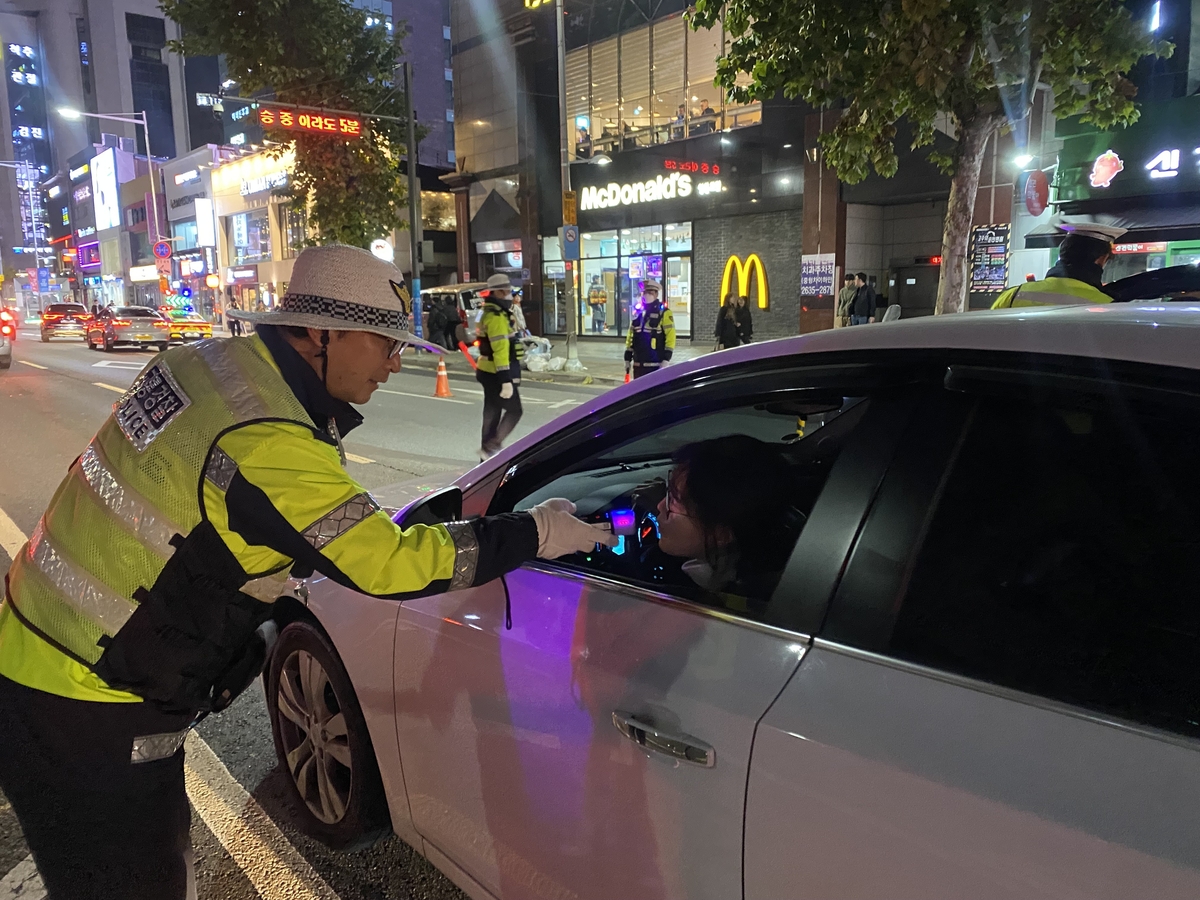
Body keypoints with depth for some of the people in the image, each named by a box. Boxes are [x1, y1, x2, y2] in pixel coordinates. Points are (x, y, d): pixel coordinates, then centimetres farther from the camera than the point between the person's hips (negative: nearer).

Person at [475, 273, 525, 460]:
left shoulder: (492, 314, 17)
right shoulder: (496, 317, -18)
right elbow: (500, 350, -24)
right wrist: (506, 380, -27)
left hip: (490, 372, 10)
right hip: (497, 374, -10)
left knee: (492, 413, 13)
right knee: (514, 411, -4)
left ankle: (487, 456, 20)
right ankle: (490, 448, -2)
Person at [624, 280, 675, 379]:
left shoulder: (664, 312, -5)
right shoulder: (637, 312, 14)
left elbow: (670, 335, -12)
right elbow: (631, 335, 18)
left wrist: (666, 358, -18)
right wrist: (627, 357, 14)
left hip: (656, 364, -6)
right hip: (639, 363, 6)